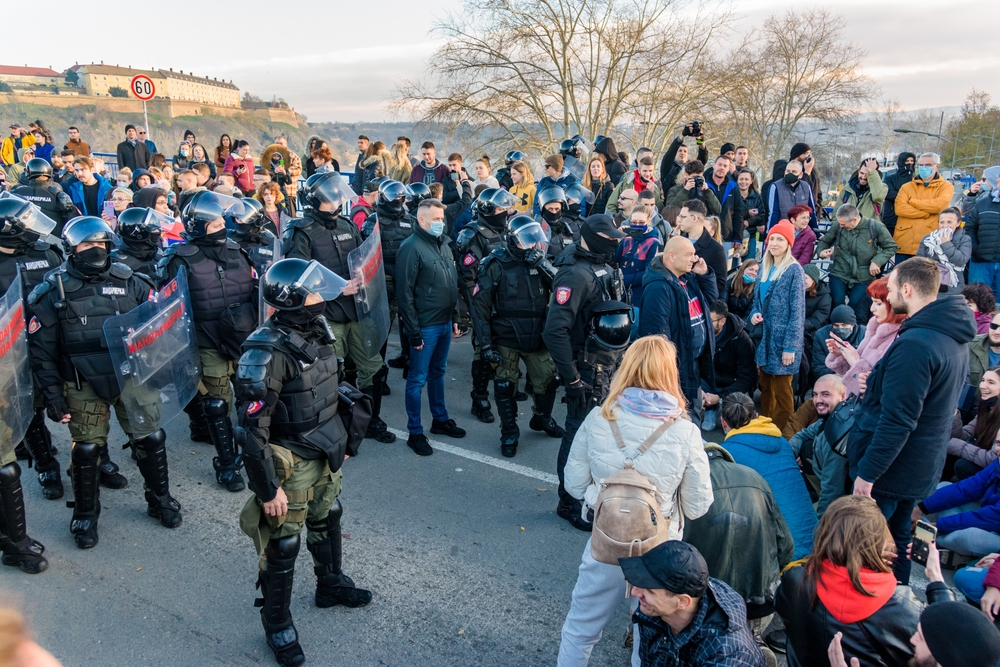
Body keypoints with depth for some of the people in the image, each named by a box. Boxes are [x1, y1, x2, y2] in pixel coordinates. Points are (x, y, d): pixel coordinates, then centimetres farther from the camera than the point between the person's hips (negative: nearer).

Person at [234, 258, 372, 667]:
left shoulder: (317, 331, -1)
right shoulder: (266, 353, -27)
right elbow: (251, 428, -25)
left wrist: (343, 441, 18)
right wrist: (267, 488, -21)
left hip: (325, 456, 8)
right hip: (291, 465, -8)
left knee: (327, 521, 26)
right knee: (283, 546, 6)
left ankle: (331, 585, 50)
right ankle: (277, 625, 26)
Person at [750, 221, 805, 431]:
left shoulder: (794, 270, -11)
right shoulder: (764, 268, 10)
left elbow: (797, 311, -13)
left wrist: (790, 346, -16)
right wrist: (754, 314, -5)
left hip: (782, 340, -6)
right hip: (764, 338, 7)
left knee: (781, 391, 1)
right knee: (766, 388, 14)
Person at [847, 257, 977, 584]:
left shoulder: (914, 344, -27)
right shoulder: (953, 337, 5)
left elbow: (896, 421, -27)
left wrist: (867, 473, -21)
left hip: (889, 469, -10)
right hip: (921, 466, 10)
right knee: (897, 538, 22)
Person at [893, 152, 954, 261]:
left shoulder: (946, 186, 9)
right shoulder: (907, 187, 13)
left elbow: (940, 204, -13)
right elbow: (899, 208, -5)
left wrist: (911, 201, -3)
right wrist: (927, 213, -11)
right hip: (904, 245, 2)